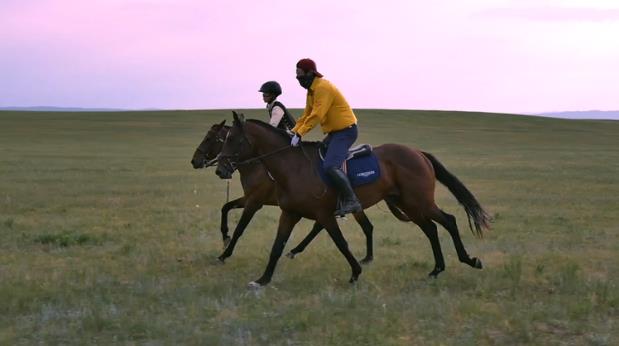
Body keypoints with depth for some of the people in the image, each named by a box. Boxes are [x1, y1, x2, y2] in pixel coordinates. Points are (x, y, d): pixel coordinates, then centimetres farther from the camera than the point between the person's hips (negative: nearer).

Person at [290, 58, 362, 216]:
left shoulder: (323, 87, -19)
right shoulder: (311, 90, 13)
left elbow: (316, 115, -26)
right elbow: (306, 115, 17)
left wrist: (299, 134, -26)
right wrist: (293, 132, 5)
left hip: (345, 130, -11)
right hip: (334, 132, 11)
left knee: (331, 166, -24)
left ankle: (351, 201, -22)